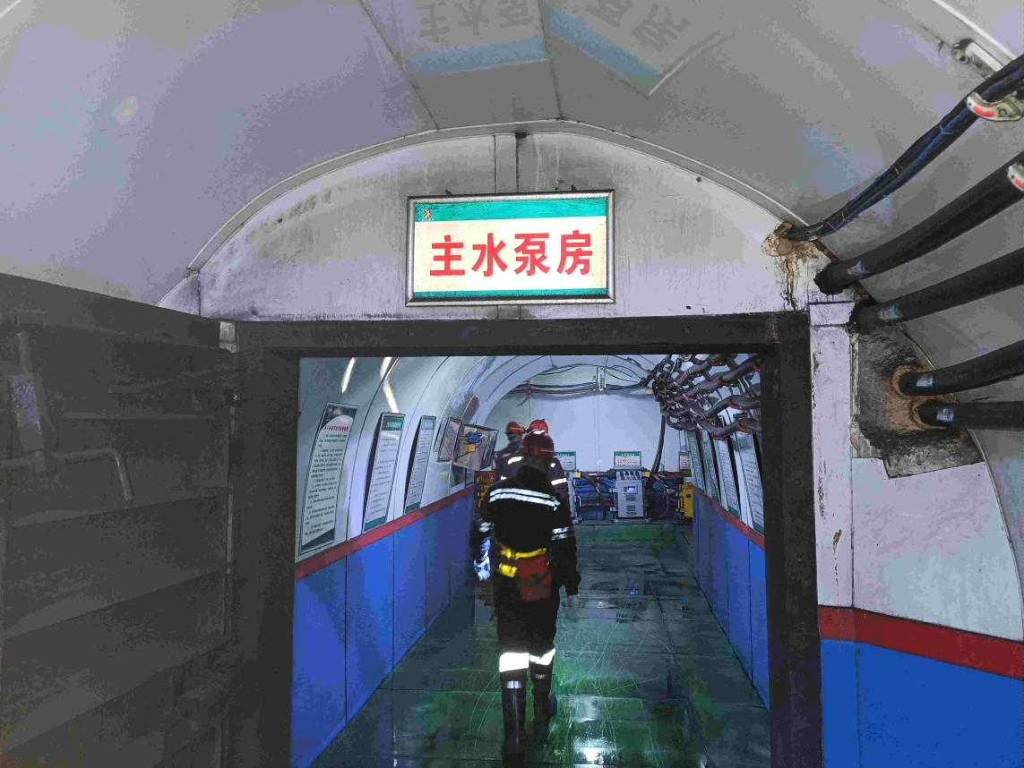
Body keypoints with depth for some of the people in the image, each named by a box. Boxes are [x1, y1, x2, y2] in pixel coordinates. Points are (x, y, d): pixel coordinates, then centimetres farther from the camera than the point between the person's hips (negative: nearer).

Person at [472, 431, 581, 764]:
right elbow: (565, 546, -12)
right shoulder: (554, 498, -15)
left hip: (506, 584, 1)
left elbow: (480, 534, 3)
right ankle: (543, 706, 41)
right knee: (541, 646, 19)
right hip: (542, 586, -1)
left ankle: (514, 736, 1)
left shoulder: (498, 491, -6)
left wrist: (481, 566, 20)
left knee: (511, 650, 5)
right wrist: (571, 579, 4)